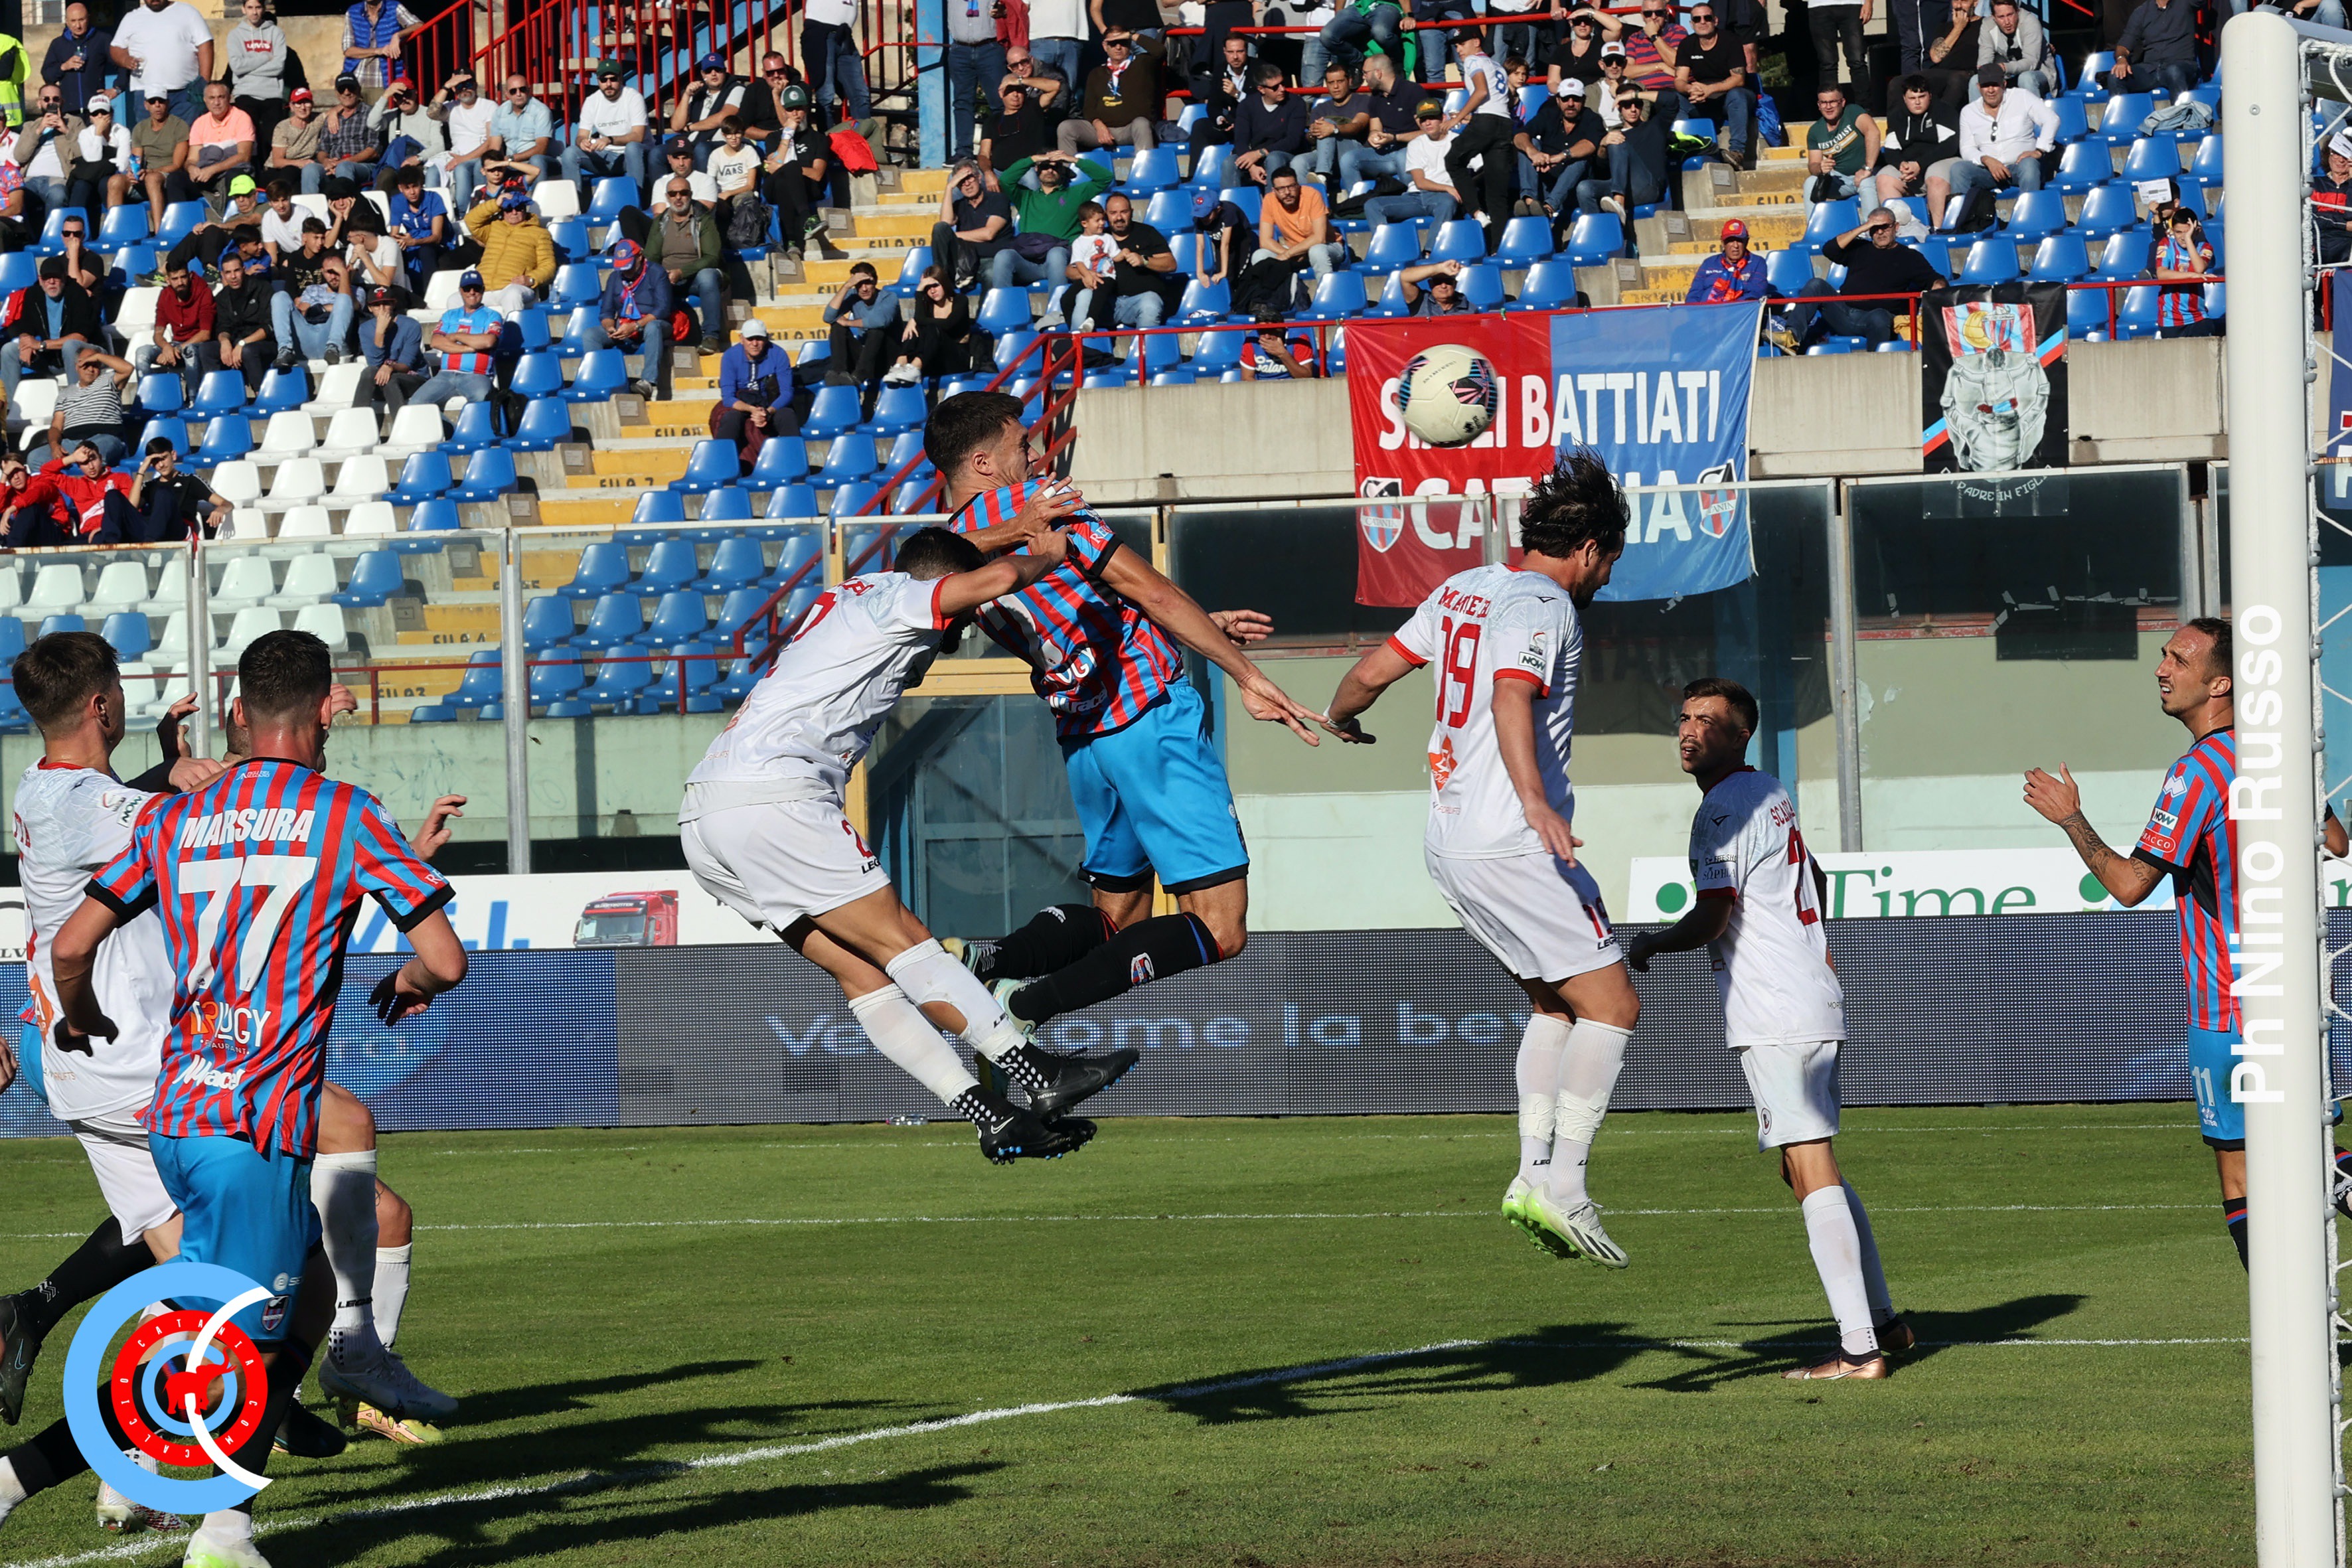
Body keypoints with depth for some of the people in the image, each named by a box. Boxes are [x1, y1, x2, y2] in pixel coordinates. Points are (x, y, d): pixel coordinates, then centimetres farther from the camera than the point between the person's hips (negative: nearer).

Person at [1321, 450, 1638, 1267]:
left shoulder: (1464, 589, 14)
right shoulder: (1544, 607, -12)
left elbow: (1373, 670, 20)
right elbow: (1513, 697, -29)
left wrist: (1341, 717, 42)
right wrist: (1534, 800, -43)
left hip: (1451, 843, 9)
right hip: (1509, 845, -9)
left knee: (1555, 1004, 20)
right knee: (1611, 1006, -8)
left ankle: (1534, 1173, 12)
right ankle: (1562, 1189, -15)